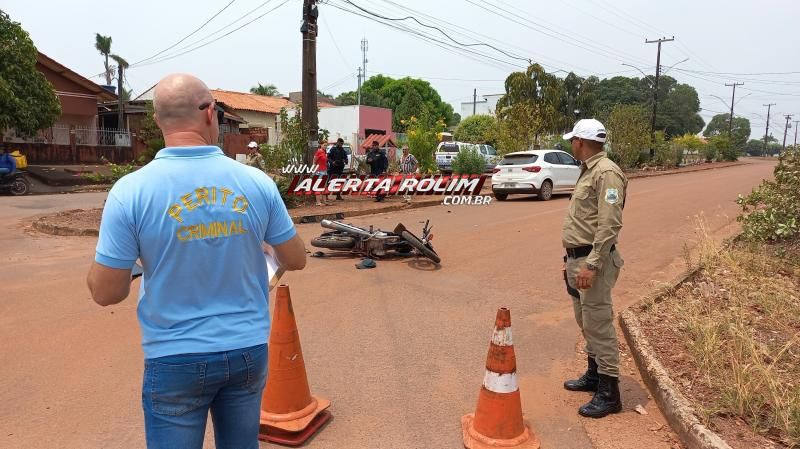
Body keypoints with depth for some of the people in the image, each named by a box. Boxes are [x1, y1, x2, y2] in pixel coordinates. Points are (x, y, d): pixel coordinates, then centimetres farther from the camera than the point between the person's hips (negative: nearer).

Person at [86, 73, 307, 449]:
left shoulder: (131, 191, -14)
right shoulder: (257, 182, -9)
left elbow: (106, 293, -9)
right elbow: (295, 260, 2)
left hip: (176, 360, -2)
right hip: (248, 351, 2)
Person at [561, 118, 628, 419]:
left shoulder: (606, 173, -16)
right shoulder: (588, 171, 16)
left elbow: (610, 226, -23)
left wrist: (591, 265, -25)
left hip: (593, 261, -10)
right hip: (578, 258, 10)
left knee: (599, 325, -4)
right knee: (586, 323, 19)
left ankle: (609, 393, 6)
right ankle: (594, 375, 34)